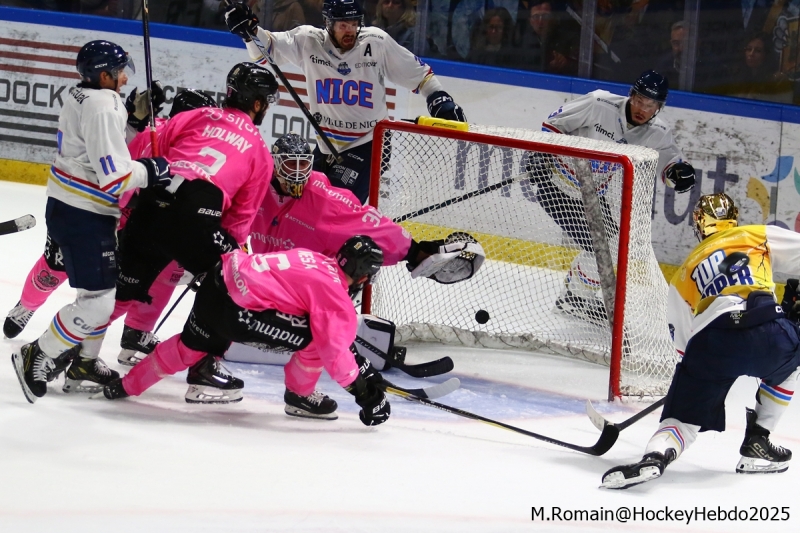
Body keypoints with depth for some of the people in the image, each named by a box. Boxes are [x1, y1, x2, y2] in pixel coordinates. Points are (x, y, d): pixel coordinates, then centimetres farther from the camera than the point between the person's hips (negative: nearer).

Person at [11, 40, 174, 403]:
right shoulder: (103, 107, -21)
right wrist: (150, 172, -10)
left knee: (107, 288, 21)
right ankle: (36, 359, 0)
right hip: (83, 218, -11)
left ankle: (85, 364, 29)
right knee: (97, 300, -8)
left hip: (70, 209, 11)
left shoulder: (84, 97, 10)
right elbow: (114, 176, -25)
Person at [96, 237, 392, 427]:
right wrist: (362, 389, -7)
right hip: (237, 311, -9)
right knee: (315, 340, -3)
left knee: (191, 345, 33)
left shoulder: (318, 260, 16)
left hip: (219, 279, 9)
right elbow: (334, 349, -13)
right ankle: (300, 395, 18)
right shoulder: (335, 296, -7)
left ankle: (128, 386, 45)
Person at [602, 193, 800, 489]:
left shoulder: (683, 275, 29)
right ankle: (756, 444, 27)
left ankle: (655, 457, -23)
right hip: (768, 333, -1)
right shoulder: (760, 236, 25)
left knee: (684, 416, 10)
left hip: (710, 342, 1)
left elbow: (684, 344, 28)